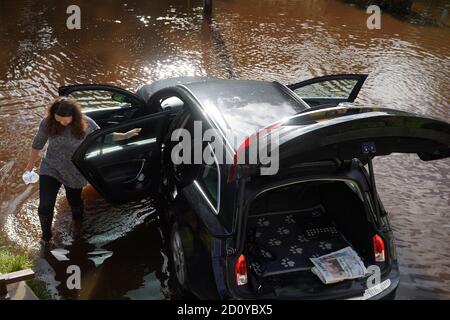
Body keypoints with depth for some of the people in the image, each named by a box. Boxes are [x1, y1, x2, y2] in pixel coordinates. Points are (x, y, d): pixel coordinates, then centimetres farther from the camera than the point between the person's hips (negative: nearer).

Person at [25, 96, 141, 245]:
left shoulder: (86, 124, -20)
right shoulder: (47, 123, -17)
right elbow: (37, 144, -1)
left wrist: (125, 136, -6)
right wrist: (31, 164, 11)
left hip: (75, 174, 0)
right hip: (50, 170, 0)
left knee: (75, 202, 19)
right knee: (45, 206, -6)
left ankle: (78, 226, 55)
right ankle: (46, 236, 22)